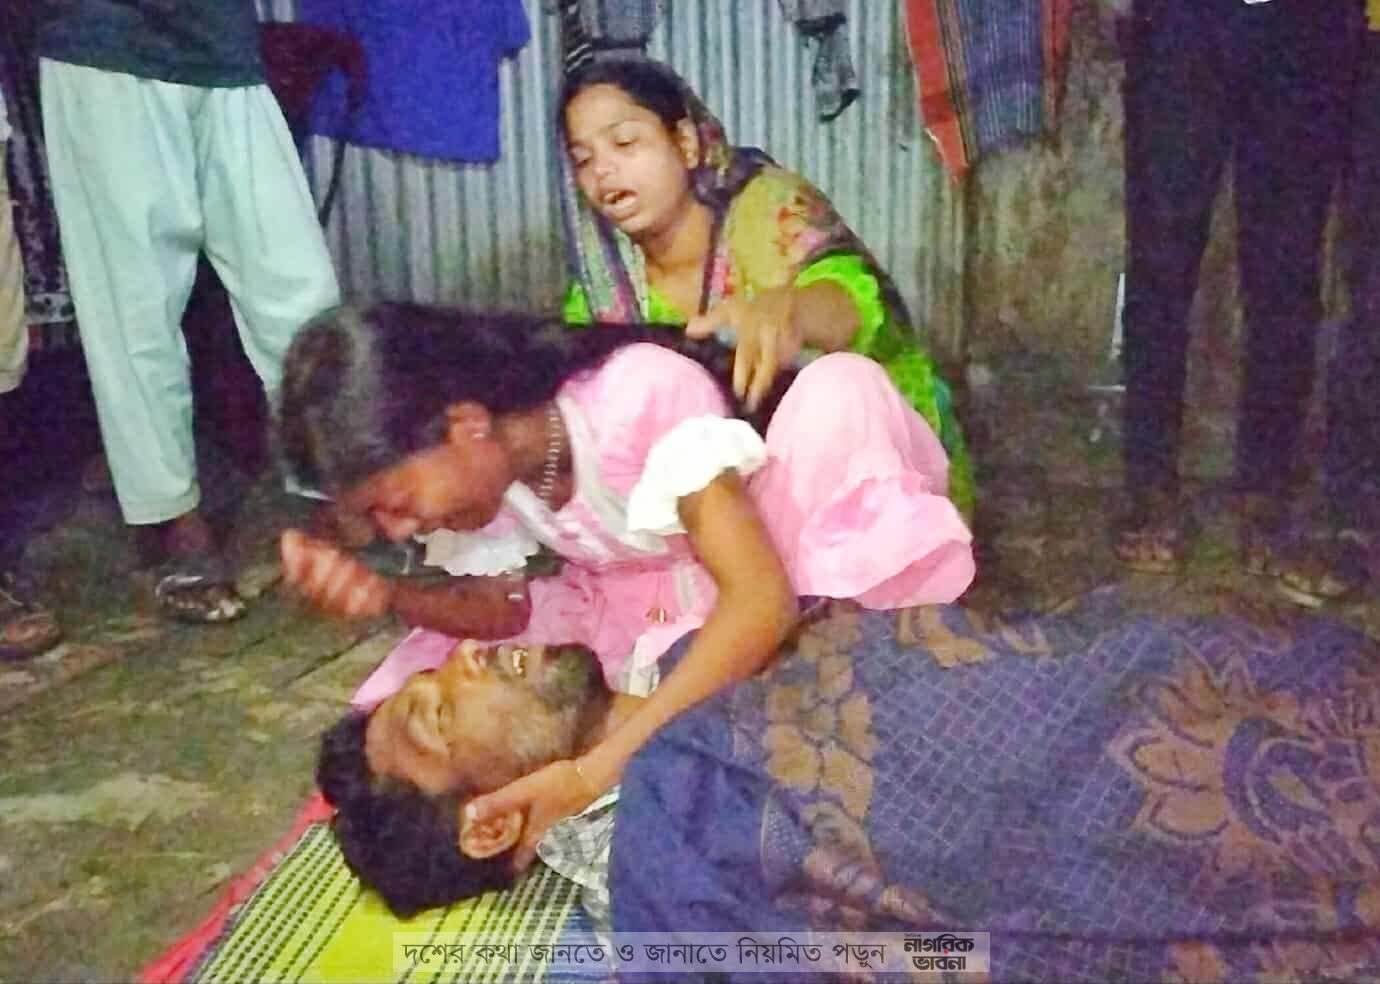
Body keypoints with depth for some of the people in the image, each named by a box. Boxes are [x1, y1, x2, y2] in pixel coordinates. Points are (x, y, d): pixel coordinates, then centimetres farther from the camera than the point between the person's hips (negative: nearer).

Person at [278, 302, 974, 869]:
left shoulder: (642, 396, -35)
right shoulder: (471, 461, -16)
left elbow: (762, 599, -39)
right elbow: (503, 609, -6)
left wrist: (597, 769, -45)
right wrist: (391, 597, -27)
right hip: (644, 610, 7)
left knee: (840, 384, -32)